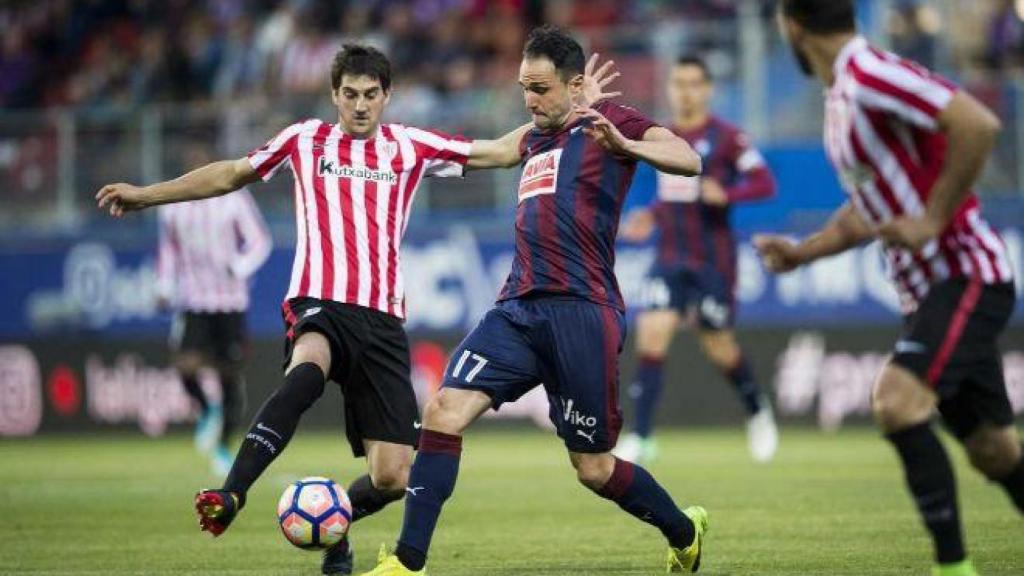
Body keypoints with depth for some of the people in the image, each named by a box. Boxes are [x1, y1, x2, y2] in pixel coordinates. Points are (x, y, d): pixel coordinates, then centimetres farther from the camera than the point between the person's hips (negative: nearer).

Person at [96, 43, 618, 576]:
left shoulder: (411, 147, 13)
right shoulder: (305, 140, 13)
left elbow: (503, 152, 17)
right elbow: (229, 175, 23)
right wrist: (147, 194, 21)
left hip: (382, 321, 2)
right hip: (319, 306, -2)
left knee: (392, 478, -5)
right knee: (307, 370, -41)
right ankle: (228, 498, -48)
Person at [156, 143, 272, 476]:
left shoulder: (234, 199, -1)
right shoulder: (172, 205, 6)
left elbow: (259, 242, -1)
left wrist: (240, 268, -19)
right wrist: (165, 288, 10)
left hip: (231, 301, -1)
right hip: (192, 301, 1)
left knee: (230, 374, 3)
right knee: (185, 363, -23)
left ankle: (223, 446, 19)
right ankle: (207, 410, 6)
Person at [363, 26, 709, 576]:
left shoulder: (608, 122, 1)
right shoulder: (534, 141, 21)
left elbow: (688, 160, -16)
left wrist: (624, 145, -30)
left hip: (581, 312, -6)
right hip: (518, 308, 6)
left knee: (594, 469, 2)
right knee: (445, 409, -15)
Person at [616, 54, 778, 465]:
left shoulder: (725, 137, -9)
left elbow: (764, 183, -12)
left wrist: (726, 194, -28)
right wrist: (652, 216, 8)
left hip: (712, 259, -4)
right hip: (669, 258, 4)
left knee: (718, 347, 4)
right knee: (650, 337, -11)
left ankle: (757, 411, 34)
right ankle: (640, 438, -10)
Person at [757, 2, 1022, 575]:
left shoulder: (871, 75, -16)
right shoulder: (842, 97, 14)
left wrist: (933, 220, -23)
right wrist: (802, 251, 23)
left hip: (968, 275, -9)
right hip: (926, 288, 9)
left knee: (898, 400, -24)